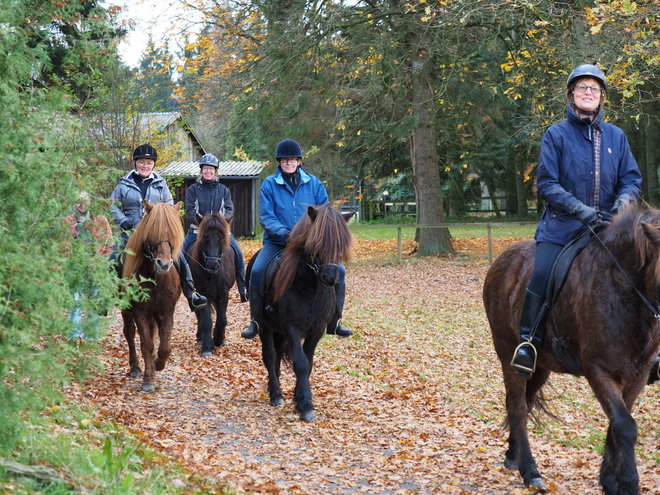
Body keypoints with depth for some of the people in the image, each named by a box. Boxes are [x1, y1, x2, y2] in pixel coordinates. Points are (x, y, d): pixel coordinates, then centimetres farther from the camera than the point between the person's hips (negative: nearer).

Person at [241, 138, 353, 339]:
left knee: (338, 271, -13)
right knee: (257, 272, -27)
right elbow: (266, 217, -8)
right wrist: (284, 233, -25)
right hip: (277, 243, -2)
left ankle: (334, 322, 3)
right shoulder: (269, 185, -1)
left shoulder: (314, 184, 5)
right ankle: (256, 322, -9)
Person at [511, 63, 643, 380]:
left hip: (606, 225, 3)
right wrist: (578, 208, -18)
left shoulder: (616, 136, 10)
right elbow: (546, 183, -5)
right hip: (562, 226, -3)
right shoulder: (556, 135, 0)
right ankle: (528, 340, -7)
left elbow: (632, 179, 10)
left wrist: (624, 199, -14)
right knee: (541, 275, -22)